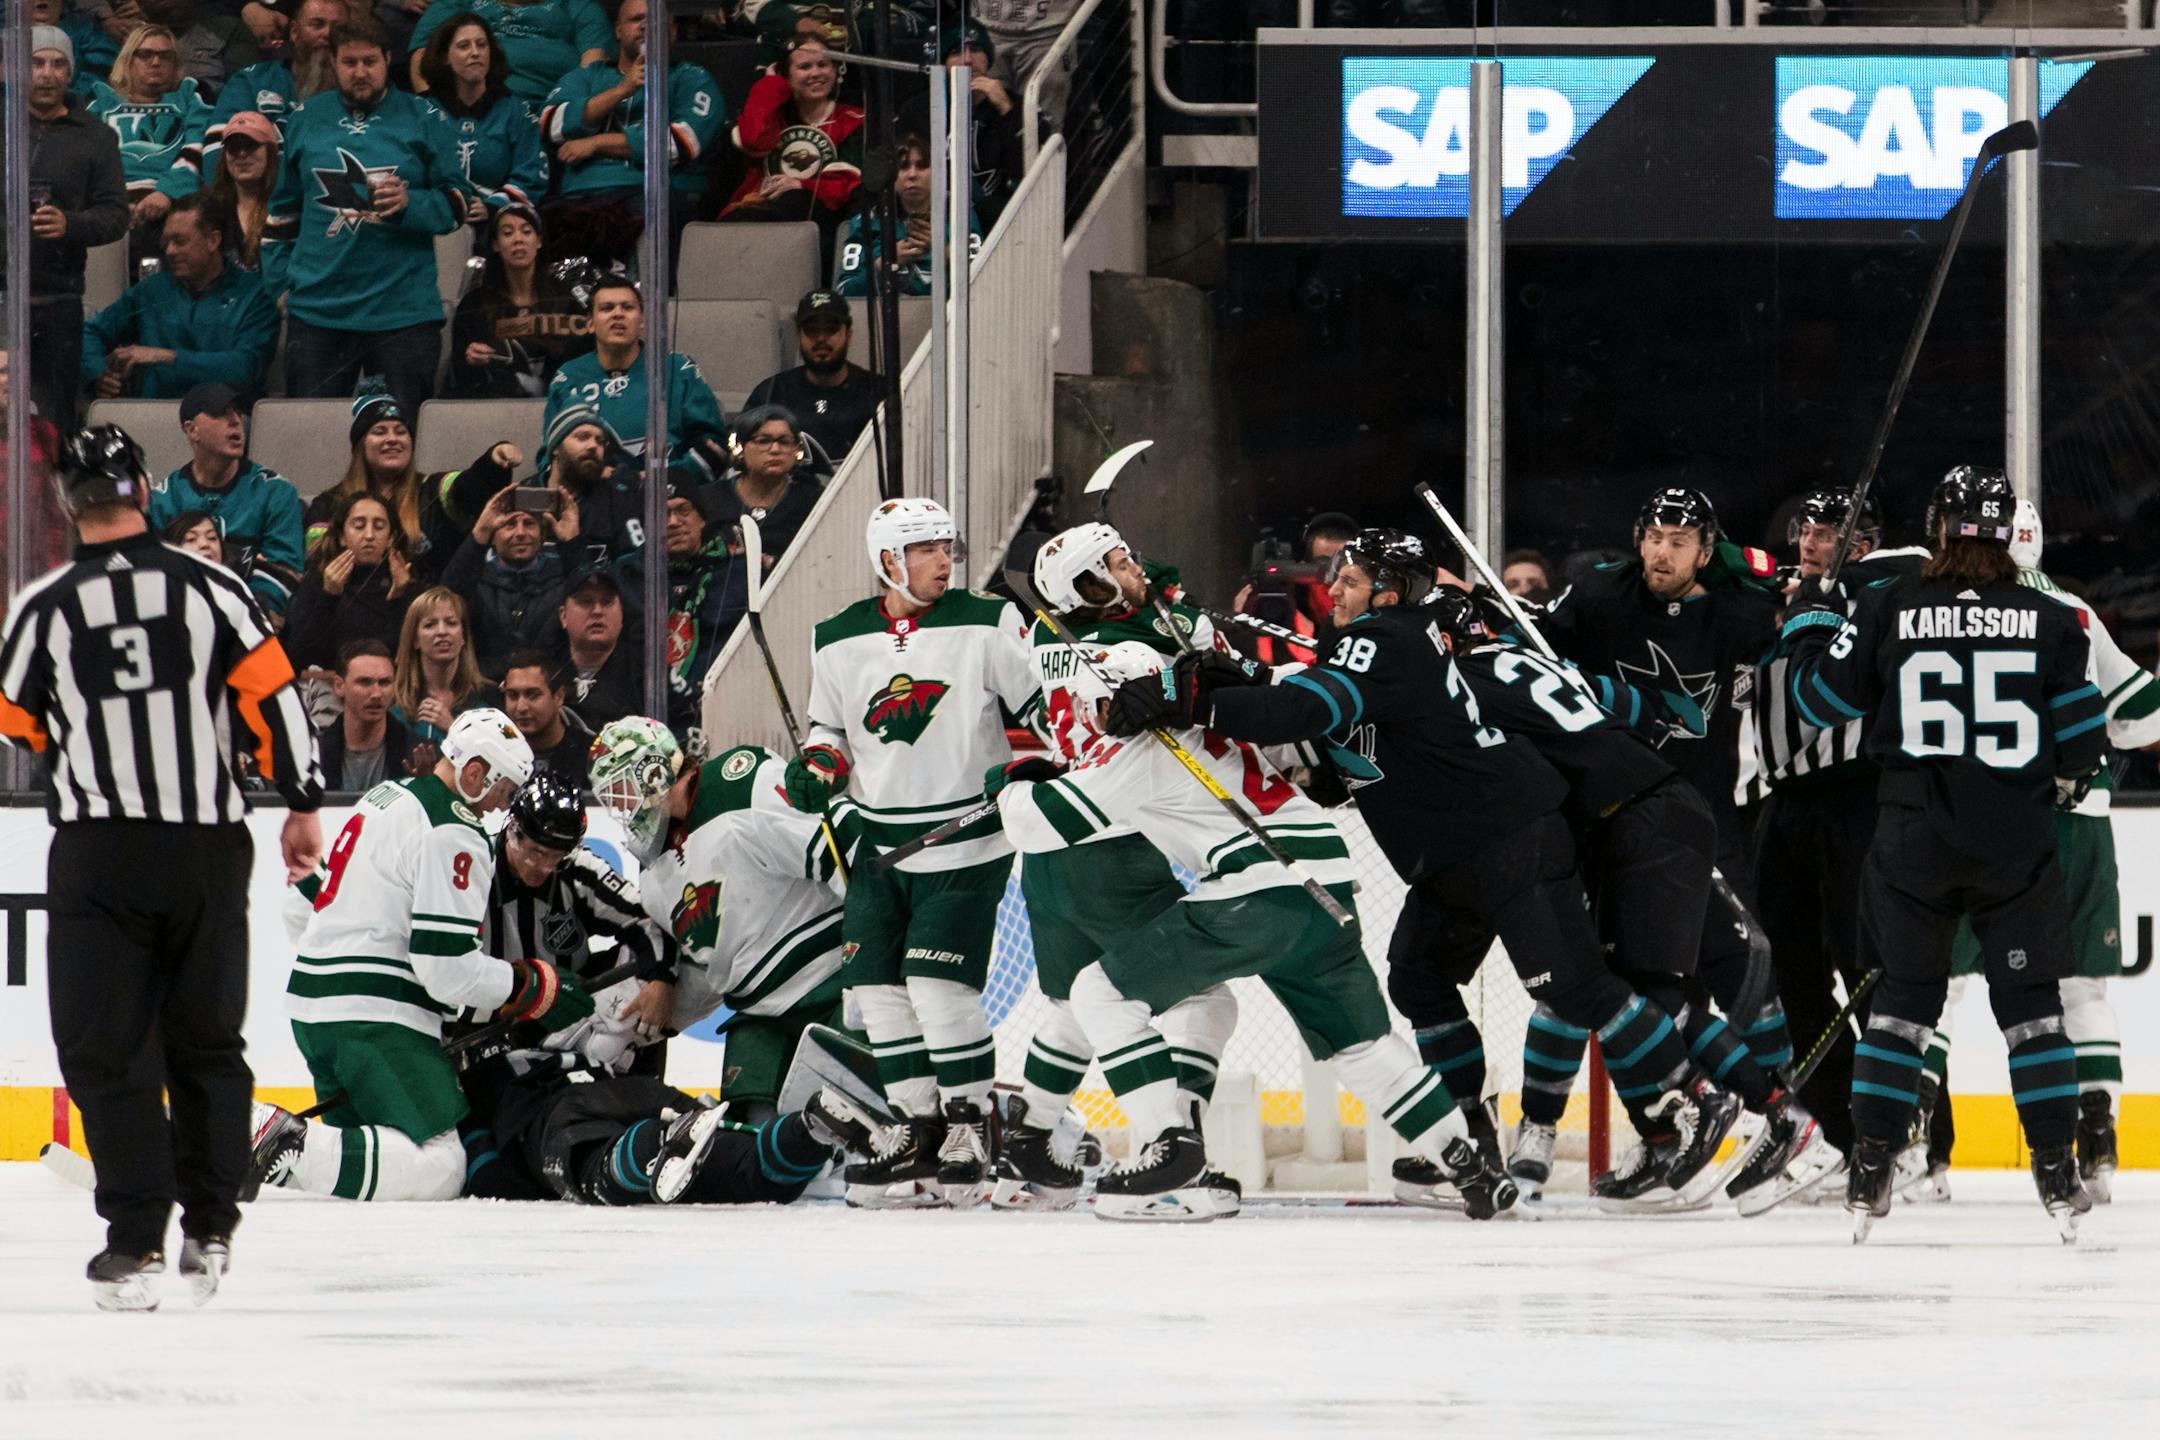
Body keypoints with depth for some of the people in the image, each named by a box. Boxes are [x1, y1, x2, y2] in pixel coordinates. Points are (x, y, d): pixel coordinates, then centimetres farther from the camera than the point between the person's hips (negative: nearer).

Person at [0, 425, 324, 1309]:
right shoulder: (208, 588, -3)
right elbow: (275, 699, -3)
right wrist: (301, 805, 8)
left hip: (99, 852, -2)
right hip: (207, 844, 2)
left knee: (108, 1048, 2)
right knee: (206, 1039, 14)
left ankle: (137, 1240, -5)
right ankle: (209, 1234, 15)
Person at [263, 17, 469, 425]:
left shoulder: (422, 119, 4)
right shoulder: (306, 120, 11)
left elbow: (459, 202, 3)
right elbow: (282, 209, 18)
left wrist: (411, 204, -16)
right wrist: (278, 281, 12)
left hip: (403, 310, -2)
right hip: (317, 309, 2)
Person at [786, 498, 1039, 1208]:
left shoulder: (987, 625, -6)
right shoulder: (838, 642, 5)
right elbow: (830, 728, 17)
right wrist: (816, 769, -3)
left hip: (965, 846, -5)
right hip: (878, 843, 5)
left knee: (940, 984, -14)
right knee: (878, 986, 2)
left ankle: (970, 1122, 0)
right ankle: (917, 1123, 13)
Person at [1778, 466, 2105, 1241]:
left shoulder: (1887, 610, -5)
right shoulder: (2047, 619, -4)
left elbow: (1820, 696, 4)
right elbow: (2082, 738, 1)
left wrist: (1806, 621, 21)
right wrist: (2060, 785, 22)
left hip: (1914, 840, 0)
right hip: (2016, 843, 0)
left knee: (1903, 997, 12)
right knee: (2029, 1002, 9)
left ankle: (1869, 1174, 6)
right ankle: (2057, 1174, 5)